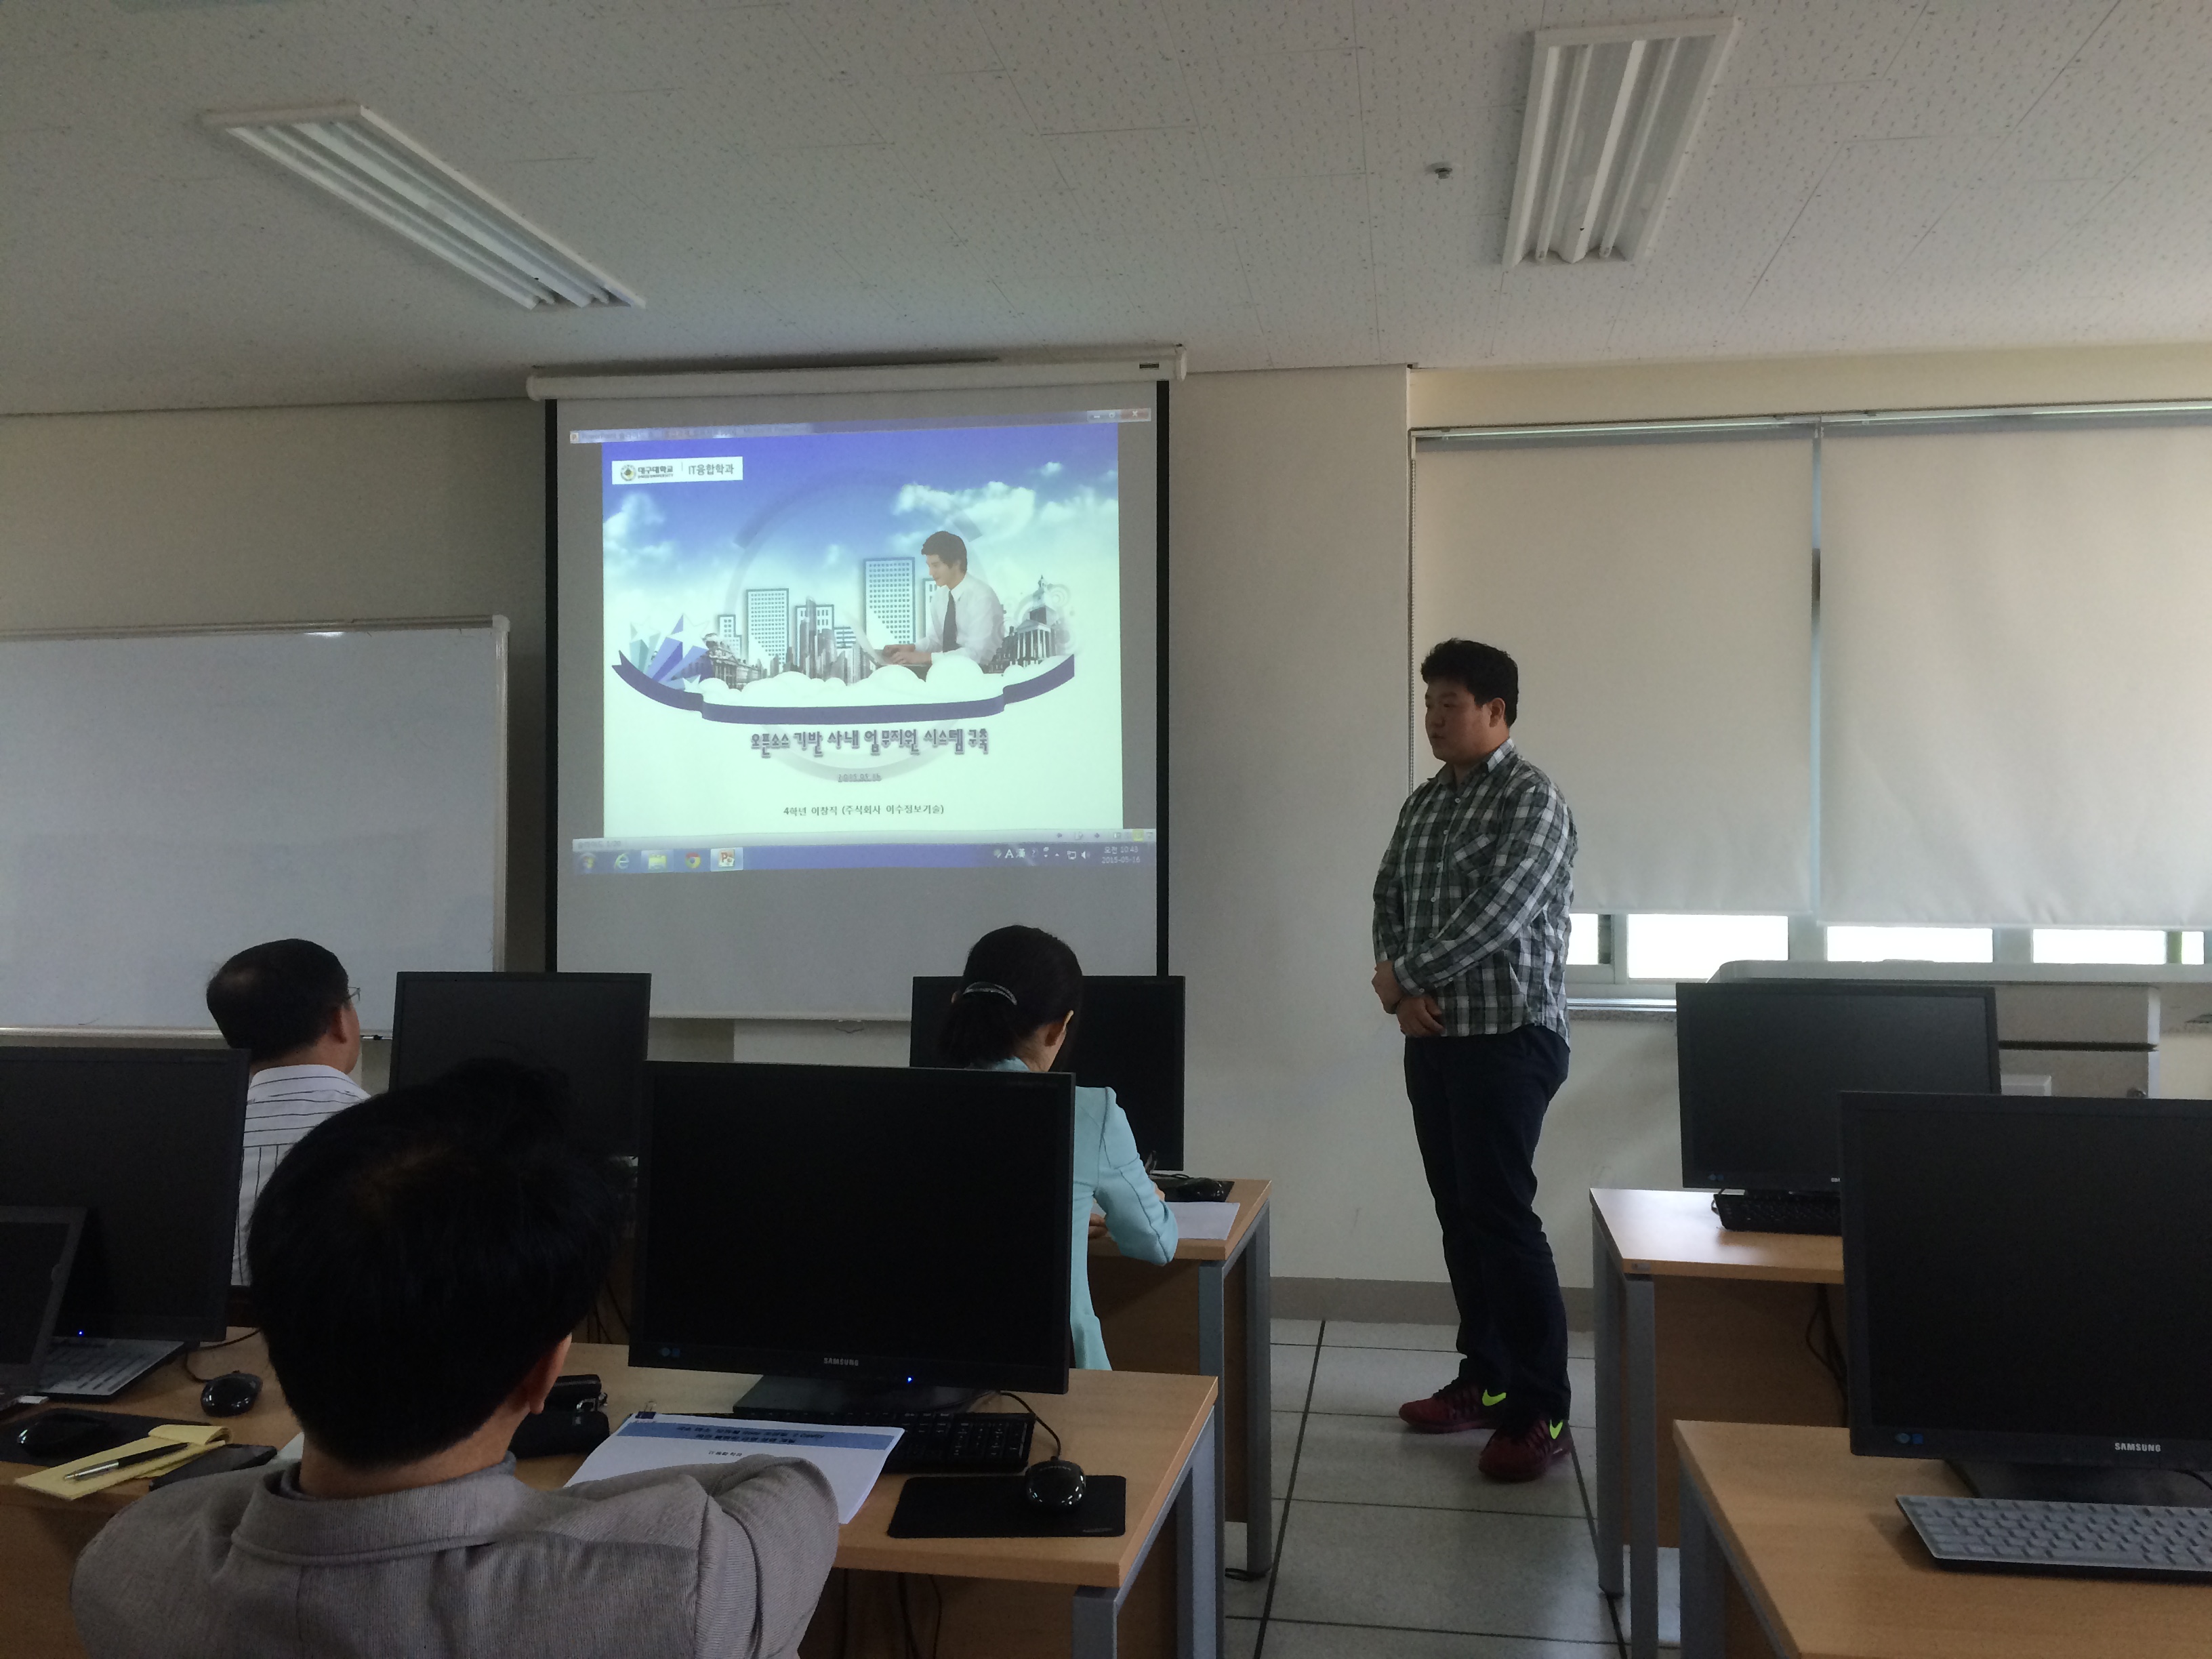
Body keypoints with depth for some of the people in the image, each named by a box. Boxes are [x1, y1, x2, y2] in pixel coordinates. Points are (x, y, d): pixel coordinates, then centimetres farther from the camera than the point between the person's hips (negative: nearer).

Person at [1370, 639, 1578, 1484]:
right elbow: (1389, 896, 12)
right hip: (1436, 1037, 8)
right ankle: (1485, 1379, 23)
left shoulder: (1532, 799, -11)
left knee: (1502, 1216, -8)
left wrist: (1403, 975, -10)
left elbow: (1495, 916, -20)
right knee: (1459, 1214, 12)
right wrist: (1401, 989, -6)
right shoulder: (1424, 801, 13)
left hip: (1509, 1038, -7)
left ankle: (1541, 1413, 0)